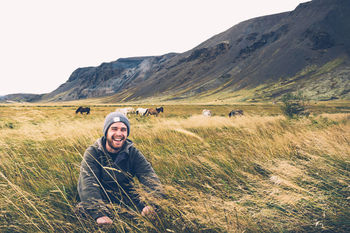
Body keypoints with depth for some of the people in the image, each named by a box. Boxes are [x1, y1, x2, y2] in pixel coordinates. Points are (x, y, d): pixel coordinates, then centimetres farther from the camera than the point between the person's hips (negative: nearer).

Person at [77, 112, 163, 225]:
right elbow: (88, 184, -22)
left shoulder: (133, 153, -1)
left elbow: (149, 176, -15)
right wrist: (100, 214, -40)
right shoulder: (92, 153, -7)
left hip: (126, 201, 1)